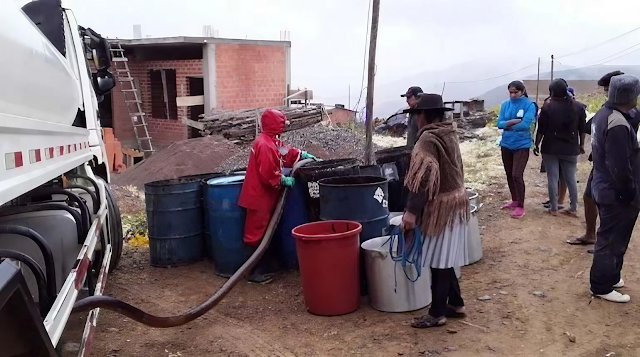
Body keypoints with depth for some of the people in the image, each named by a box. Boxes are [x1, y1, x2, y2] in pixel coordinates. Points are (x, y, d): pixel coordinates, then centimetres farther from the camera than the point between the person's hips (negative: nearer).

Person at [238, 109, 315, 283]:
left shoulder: (272, 141, 11)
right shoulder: (264, 145, -22)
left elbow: (286, 153, 23)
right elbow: (268, 174, -26)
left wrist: (302, 155, 13)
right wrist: (284, 180, -15)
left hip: (265, 196, 11)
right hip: (259, 197, -11)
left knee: (263, 232, 17)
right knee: (256, 234, -3)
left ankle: (260, 268, 28)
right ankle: (254, 272, 5)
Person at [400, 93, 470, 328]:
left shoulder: (428, 138, -17)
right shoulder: (449, 134, 11)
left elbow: (424, 178, -24)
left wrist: (411, 210, -24)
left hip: (441, 205, -9)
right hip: (454, 199, 9)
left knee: (439, 259, -1)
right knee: (444, 258, 17)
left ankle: (437, 313, 8)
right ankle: (456, 303, 26)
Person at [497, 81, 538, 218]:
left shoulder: (529, 105, -10)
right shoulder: (505, 104, 3)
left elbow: (525, 125, -20)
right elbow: (499, 123, -4)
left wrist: (508, 125, -8)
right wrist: (514, 121, -19)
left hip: (522, 145, -5)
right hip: (506, 144, 5)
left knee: (517, 175, -11)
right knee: (509, 174, 15)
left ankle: (520, 206, 1)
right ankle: (514, 200, 32)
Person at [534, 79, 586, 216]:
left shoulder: (548, 106, -8)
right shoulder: (578, 106, 3)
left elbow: (541, 129, -7)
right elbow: (582, 129, 8)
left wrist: (536, 145, 3)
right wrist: (581, 144, 19)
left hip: (550, 148, -3)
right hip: (570, 148, 3)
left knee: (552, 178, 3)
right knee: (571, 178, 9)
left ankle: (553, 208, 7)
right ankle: (574, 209, 12)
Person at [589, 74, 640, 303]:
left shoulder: (603, 114, 6)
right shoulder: (618, 124, -26)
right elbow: (620, 165, -27)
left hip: (604, 187, 10)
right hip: (617, 193, -10)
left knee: (609, 237, 22)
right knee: (612, 240, 2)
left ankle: (608, 277, 36)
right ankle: (602, 287, 13)